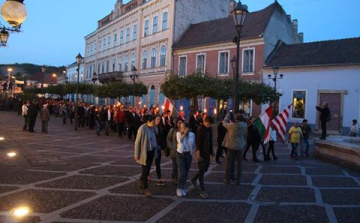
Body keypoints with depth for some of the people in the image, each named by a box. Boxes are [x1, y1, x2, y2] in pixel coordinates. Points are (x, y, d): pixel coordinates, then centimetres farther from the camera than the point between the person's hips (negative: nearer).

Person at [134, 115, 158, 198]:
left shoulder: (152, 128, 0)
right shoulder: (142, 129, -20)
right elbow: (137, 142, -16)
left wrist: (155, 151, 10)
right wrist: (137, 154, -13)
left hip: (151, 152, 7)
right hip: (144, 152, -7)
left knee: (147, 169, 17)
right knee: (145, 170, 0)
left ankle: (141, 182, 40)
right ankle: (145, 189, 9)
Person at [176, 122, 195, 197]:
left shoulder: (192, 134, -2)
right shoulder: (178, 133, -6)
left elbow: (193, 145, 10)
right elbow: (180, 141, -26)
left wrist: (192, 151, 2)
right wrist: (184, 133, -25)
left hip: (188, 154, 2)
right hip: (180, 154, -2)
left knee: (186, 173, 10)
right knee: (182, 173, -12)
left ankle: (182, 188, 24)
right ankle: (179, 189, 4)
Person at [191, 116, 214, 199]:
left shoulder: (210, 128, 5)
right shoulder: (200, 129, -17)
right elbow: (198, 143, -20)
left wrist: (211, 151, 16)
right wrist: (198, 153, -24)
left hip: (207, 152, 8)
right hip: (201, 153, -7)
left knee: (205, 169, 17)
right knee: (202, 171, -2)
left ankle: (194, 179, 40)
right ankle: (202, 191, 5)